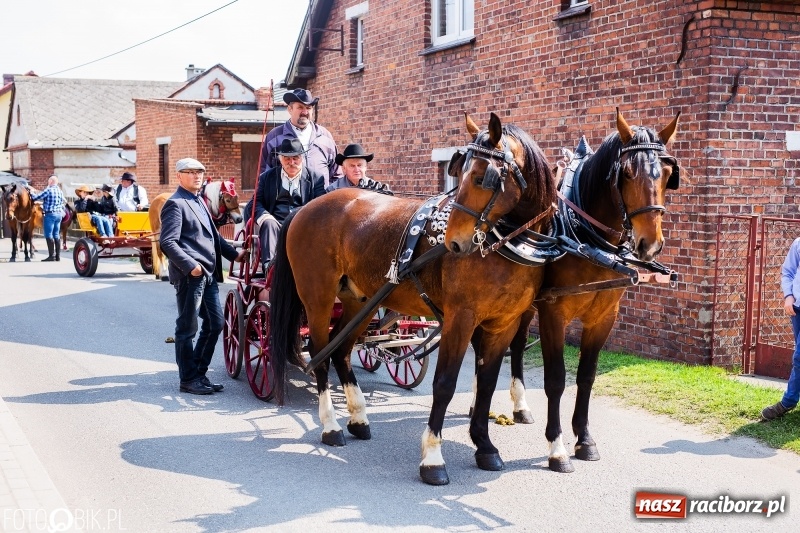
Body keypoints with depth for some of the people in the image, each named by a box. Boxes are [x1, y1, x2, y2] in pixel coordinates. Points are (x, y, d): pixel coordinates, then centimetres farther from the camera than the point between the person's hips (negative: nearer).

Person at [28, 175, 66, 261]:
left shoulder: (48, 190, -12)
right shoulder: (60, 191, 10)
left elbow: (36, 197, -9)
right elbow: (64, 202, 17)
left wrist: (31, 193, 9)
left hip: (50, 214, -8)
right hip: (59, 214, 8)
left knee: (49, 235, -4)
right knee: (56, 235, 11)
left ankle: (52, 256, -8)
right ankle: (58, 256, 11)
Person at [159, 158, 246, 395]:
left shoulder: (199, 202, 19)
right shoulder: (176, 204, -9)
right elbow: (168, 243, -17)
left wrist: (233, 254, 22)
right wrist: (190, 265, -23)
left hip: (209, 275, 9)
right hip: (190, 275, -9)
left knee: (215, 324, 11)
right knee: (187, 328, 0)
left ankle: (199, 373, 21)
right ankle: (188, 380, 8)